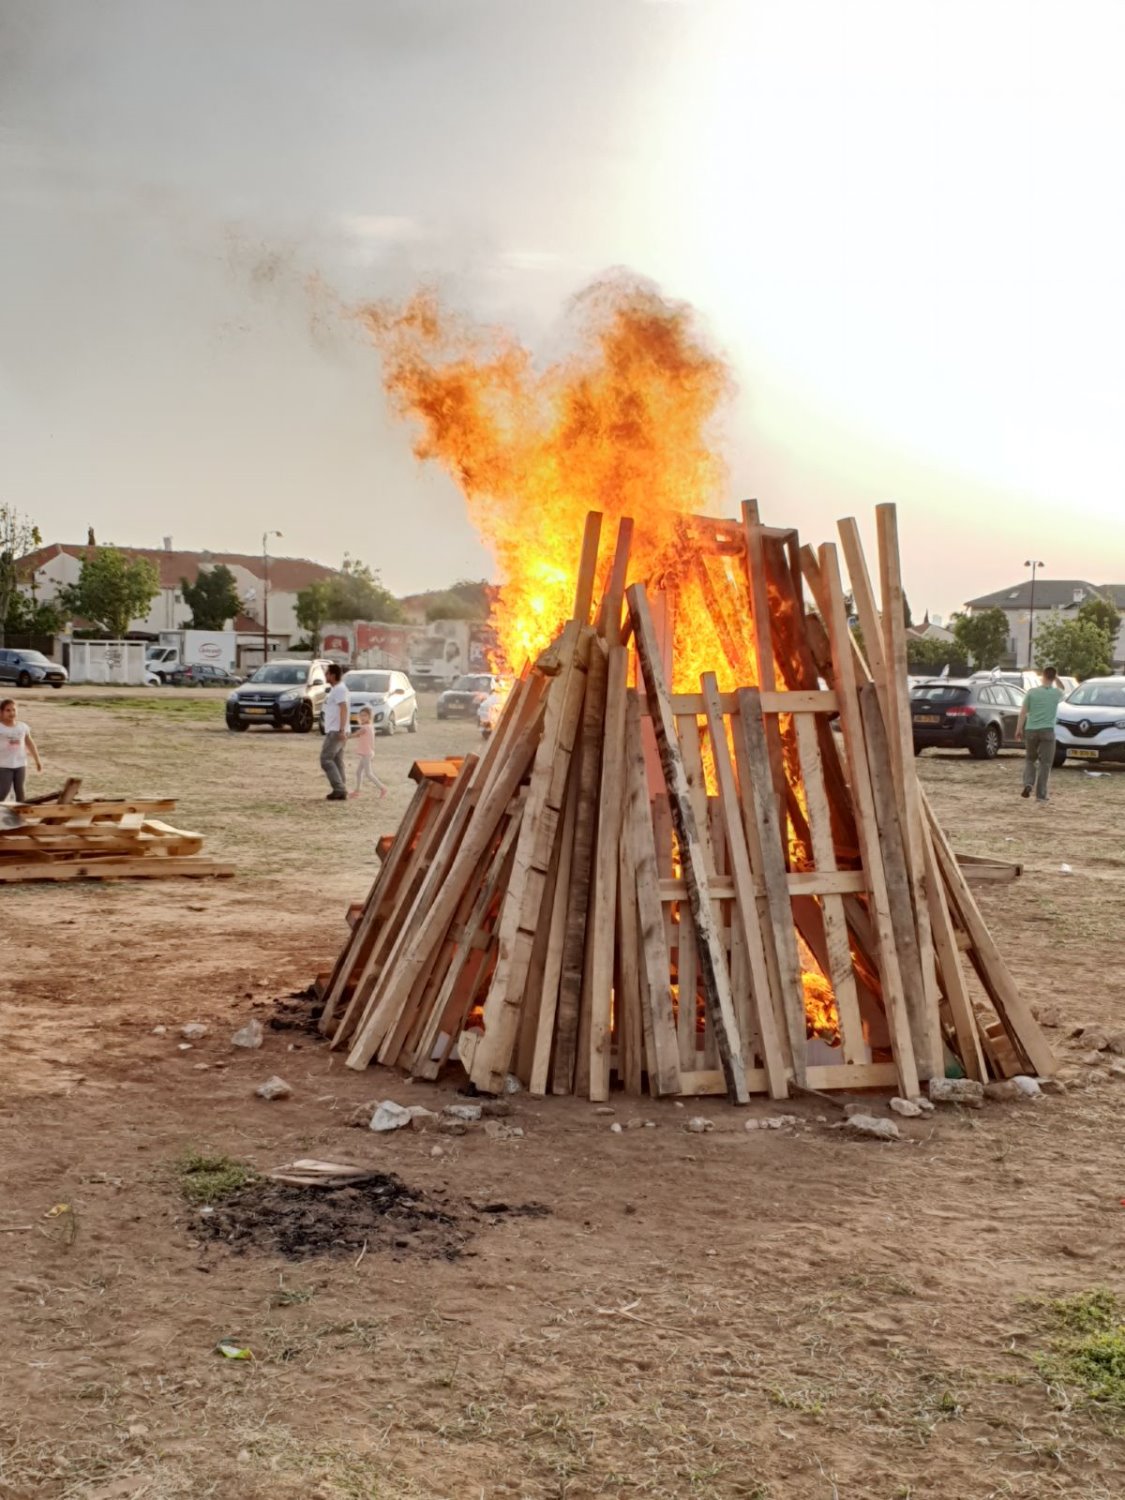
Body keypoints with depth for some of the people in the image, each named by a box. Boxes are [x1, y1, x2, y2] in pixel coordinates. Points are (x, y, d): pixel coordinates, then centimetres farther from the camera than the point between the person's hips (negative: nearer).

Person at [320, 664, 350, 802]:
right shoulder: (336, 689, 19)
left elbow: (344, 709, -23)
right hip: (334, 730, 10)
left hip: (336, 731, -10)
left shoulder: (339, 689, -14)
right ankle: (341, 792, 9)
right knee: (336, 761, 10)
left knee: (326, 759, -11)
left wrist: (341, 730, -30)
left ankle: (339, 790, -14)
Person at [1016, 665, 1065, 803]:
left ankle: (1028, 784, -2)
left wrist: (1019, 729, 5)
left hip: (1031, 730, 1)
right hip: (1047, 730, -1)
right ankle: (1040, 795, 0)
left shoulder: (1031, 692, -1)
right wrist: (1057, 681, 28)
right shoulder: (1057, 693, 1)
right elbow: (1063, 696, 28)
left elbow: (1023, 712, -1)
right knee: (1045, 763, 3)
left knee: (1030, 759, 19)